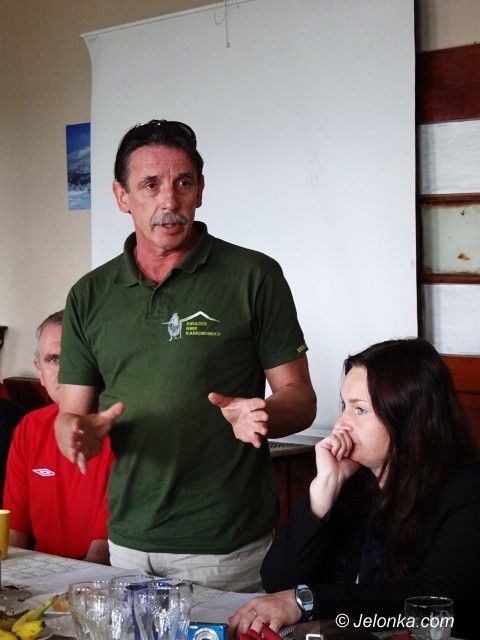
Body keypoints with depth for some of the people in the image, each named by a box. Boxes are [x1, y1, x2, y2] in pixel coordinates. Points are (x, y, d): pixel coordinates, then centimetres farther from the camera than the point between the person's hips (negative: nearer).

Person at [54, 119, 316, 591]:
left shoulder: (254, 277, -4)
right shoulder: (89, 296, 6)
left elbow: (299, 400, -2)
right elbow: (71, 414, 8)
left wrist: (259, 416, -24)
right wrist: (78, 434, -15)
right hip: (128, 543, 3)